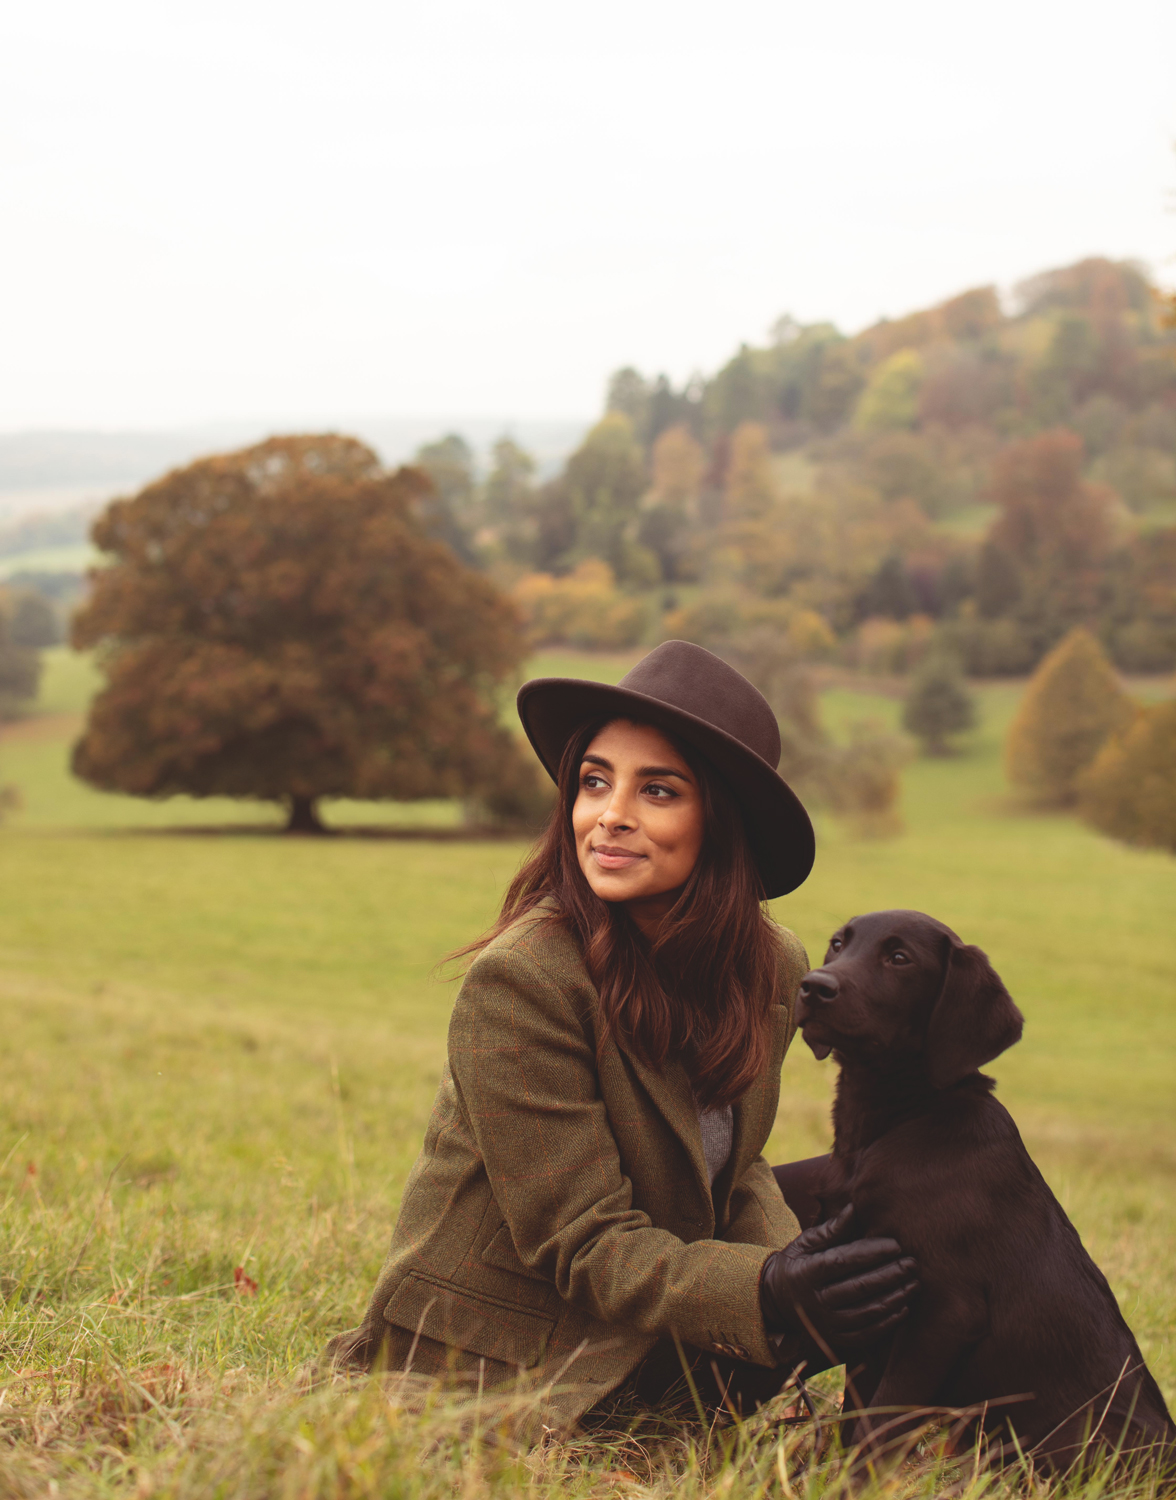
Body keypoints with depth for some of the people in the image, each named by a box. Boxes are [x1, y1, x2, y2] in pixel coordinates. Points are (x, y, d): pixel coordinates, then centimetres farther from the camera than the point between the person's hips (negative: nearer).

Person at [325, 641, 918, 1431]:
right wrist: (764, 1292, -39)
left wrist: (793, 1269, -14)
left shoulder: (774, 967, -4)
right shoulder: (520, 980, -24)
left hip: (636, 1363, 6)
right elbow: (584, 1243, -23)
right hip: (477, 1366, -6)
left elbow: (730, 1168, 8)